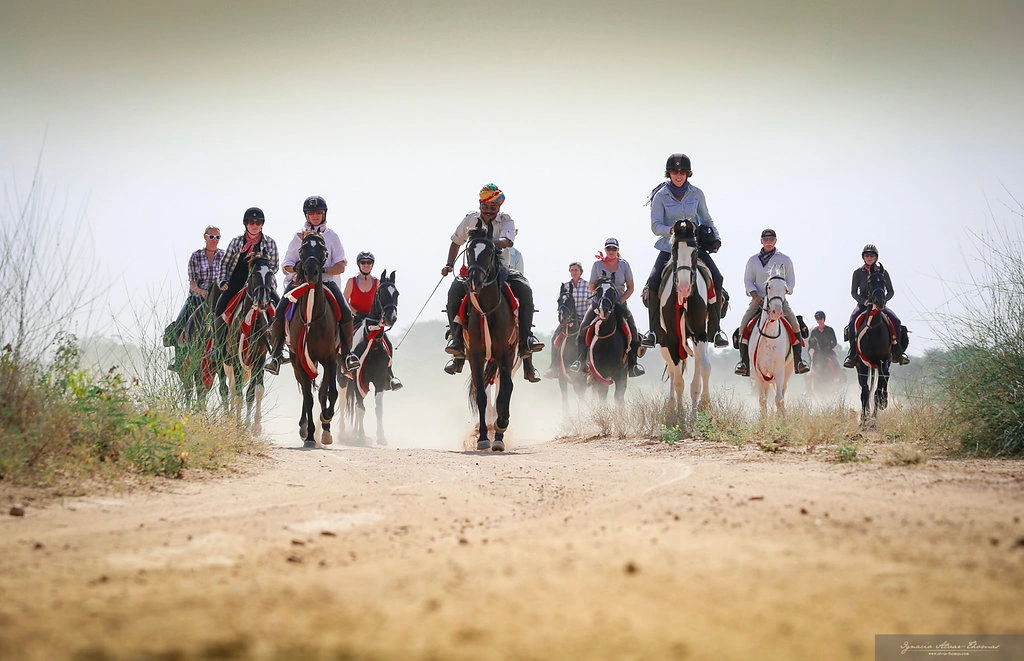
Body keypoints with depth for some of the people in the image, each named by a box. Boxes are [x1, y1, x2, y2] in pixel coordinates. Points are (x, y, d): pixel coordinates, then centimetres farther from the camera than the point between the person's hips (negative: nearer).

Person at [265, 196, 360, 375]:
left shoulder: (332, 236, 10)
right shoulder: (299, 236, 12)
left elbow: (341, 266, 4)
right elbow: (286, 265, 10)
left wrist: (324, 270, -15)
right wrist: (297, 269, -13)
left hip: (327, 280, 0)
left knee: (346, 312, -22)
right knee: (279, 312, -22)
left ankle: (347, 353, -5)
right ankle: (275, 353, -10)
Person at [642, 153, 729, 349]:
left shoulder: (697, 194, 3)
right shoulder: (661, 196, -4)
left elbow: (706, 219, 16)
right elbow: (655, 226, -7)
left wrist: (715, 237, 2)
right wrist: (671, 230, -26)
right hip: (669, 246, -1)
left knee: (717, 279, -16)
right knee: (653, 282, -21)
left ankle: (715, 329, -6)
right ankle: (653, 330, -8)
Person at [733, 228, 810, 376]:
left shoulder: (785, 259, 8)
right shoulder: (753, 260, 10)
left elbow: (791, 280, 7)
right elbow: (748, 280, 8)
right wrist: (754, 295, -10)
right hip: (758, 299, 1)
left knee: (795, 325, -20)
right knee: (743, 326, -18)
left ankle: (798, 362, -12)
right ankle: (744, 362, -13)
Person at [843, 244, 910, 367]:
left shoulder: (883, 272, 6)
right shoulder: (858, 273, 5)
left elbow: (891, 291, 7)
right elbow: (853, 292, 3)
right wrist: (864, 301, -16)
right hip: (863, 304, -1)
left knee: (896, 321, -25)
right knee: (852, 322, -32)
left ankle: (897, 352, -13)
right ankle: (852, 354, -26)